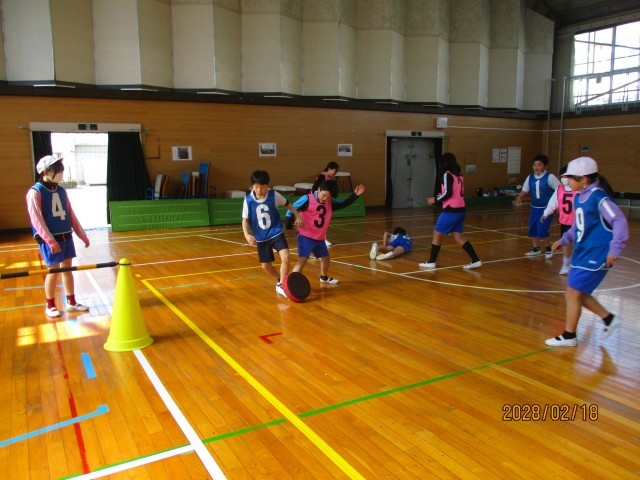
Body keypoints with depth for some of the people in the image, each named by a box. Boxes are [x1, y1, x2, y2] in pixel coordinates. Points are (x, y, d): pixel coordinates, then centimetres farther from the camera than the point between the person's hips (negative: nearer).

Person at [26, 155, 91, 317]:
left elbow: (71, 215, 13)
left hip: (66, 236, 6)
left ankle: (71, 302, 21)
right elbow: (37, 220, -16)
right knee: (53, 271, -2)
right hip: (49, 239, -6)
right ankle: (50, 305, 15)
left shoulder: (61, 191, 9)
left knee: (67, 269, 11)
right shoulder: (35, 192, -10)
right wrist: (50, 241, -22)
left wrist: (83, 235, 12)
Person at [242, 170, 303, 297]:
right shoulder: (248, 200, -13)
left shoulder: (274, 195, -13)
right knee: (266, 266, 8)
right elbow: (245, 220, -6)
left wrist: (298, 216, 6)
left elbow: (287, 203, 6)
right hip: (261, 238, 2)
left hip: (276, 233, -1)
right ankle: (280, 281, 35)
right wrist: (246, 234, -21)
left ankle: (281, 285, -5)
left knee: (286, 257, -21)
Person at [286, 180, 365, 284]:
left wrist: (355, 195, -2)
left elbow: (343, 204, 11)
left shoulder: (330, 203, 3)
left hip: (320, 238, 7)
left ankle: (324, 277, 49)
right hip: (305, 237, -7)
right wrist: (289, 227, -16)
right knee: (302, 260, -19)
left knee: (325, 258, 23)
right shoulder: (307, 199, -16)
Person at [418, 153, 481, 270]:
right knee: (458, 237, 13)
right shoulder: (459, 176, 13)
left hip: (451, 211, -8)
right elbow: (457, 194, 16)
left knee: (437, 234, 5)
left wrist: (435, 200, -3)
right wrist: (442, 197, 23)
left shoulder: (447, 174, -9)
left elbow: (447, 193, -17)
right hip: (461, 210, 8)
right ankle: (476, 260, 8)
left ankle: (431, 262, 10)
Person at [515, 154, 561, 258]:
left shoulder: (550, 177, -12)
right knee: (532, 229, 9)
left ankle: (548, 249, 10)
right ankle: (536, 249, 26)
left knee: (542, 229, -12)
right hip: (534, 208, 6)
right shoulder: (530, 177, 3)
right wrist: (519, 198, -10)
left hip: (546, 208, -6)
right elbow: (524, 191, 8)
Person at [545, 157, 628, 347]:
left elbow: (620, 222, -21)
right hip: (582, 253, 9)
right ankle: (609, 318, 30)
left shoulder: (598, 197, -18)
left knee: (573, 292, -2)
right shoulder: (579, 197, 8)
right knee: (577, 292, 14)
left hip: (595, 256, -9)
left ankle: (569, 336, 12)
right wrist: (564, 240, 15)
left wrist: (615, 249, -27)